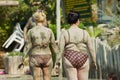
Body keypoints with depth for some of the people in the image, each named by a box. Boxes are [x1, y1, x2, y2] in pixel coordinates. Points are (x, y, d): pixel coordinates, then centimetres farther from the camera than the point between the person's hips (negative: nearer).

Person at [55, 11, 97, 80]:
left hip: (70, 60, -1)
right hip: (82, 60, 1)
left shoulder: (64, 33, -5)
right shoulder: (84, 33, -1)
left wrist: (57, 62, -1)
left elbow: (60, 50, -8)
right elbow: (91, 49, 2)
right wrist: (94, 61, 12)